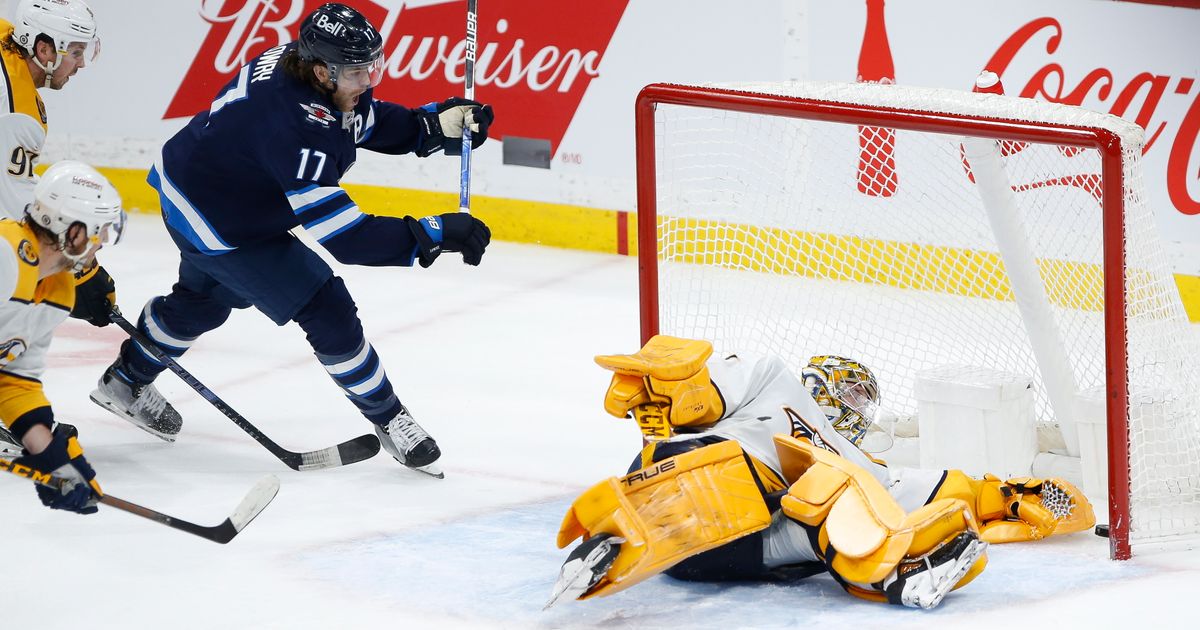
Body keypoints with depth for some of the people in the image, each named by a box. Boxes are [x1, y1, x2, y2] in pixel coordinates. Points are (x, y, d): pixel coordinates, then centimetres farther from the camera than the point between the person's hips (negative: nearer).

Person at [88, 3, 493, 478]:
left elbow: (375, 123, 5)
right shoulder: (296, 122, -41)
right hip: (220, 225, -10)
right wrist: (432, 235, -43)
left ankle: (126, 383, 55)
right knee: (326, 310, -8)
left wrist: (439, 122, -11)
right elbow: (341, 234, -41)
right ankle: (388, 421, 9)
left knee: (204, 298, 33)